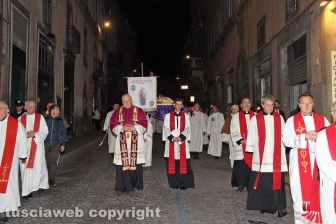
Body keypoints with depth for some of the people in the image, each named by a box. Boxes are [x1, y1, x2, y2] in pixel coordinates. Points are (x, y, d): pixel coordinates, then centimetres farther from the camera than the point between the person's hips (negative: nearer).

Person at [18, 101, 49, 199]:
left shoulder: (40, 117, 2)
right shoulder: (21, 119, 7)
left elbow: (45, 131, -1)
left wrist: (34, 134, -15)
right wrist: (26, 134, -15)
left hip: (37, 145, -1)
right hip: (25, 146, 2)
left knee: (38, 167, -2)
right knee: (26, 168, 1)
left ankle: (41, 185, 16)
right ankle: (27, 190, 7)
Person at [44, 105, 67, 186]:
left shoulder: (60, 121, 5)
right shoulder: (45, 120, -1)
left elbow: (63, 133, 8)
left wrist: (63, 144, 2)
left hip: (56, 144, 1)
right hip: (45, 143, 0)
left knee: (53, 160, -6)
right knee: (47, 161, 7)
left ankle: (52, 178, 0)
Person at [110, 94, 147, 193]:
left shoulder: (139, 111, 4)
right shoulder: (117, 112, 8)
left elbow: (144, 124, 0)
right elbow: (113, 125, 4)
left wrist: (134, 128, -15)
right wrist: (122, 128, -13)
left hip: (136, 141, -1)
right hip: (122, 142, 1)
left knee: (136, 162, 1)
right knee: (123, 163, -1)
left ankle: (137, 184, 14)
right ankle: (125, 185, 8)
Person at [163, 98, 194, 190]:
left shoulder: (186, 116, 8)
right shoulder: (168, 116, 5)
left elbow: (187, 129, 2)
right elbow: (166, 129, 0)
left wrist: (180, 137, -12)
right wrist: (172, 137, -13)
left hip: (182, 142, 0)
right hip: (171, 142, 0)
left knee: (183, 163, -4)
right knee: (172, 163, 1)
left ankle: (183, 184, 3)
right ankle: (174, 184, 9)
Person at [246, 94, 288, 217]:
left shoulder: (279, 118, 8)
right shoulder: (255, 119, 2)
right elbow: (251, 137, 4)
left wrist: (283, 150, 0)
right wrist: (251, 151, 2)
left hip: (277, 157, 1)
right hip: (261, 157, -1)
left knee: (277, 182, 1)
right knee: (262, 183, 4)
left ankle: (280, 207, 6)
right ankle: (263, 205, 16)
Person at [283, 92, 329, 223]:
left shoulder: (322, 120, 10)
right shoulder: (292, 121, 3)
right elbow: (286, 140, -7)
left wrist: (319, 138, -15)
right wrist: (305, 137, -16)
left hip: (318, 161, 2)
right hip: (299, 162, -2)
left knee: (318, 192, 4)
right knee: (301, 192, 1)